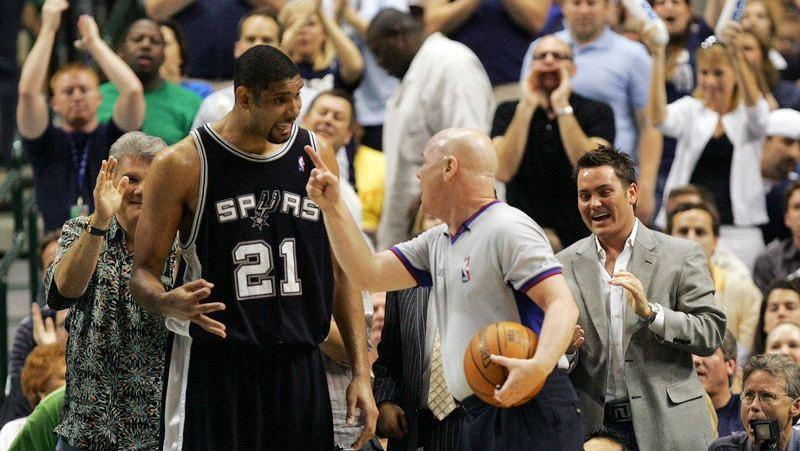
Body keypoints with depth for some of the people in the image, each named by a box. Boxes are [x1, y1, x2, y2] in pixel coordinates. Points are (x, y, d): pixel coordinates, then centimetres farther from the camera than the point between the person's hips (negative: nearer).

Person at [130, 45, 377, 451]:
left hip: (298, 369, 4)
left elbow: (341, 270, 12)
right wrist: (168, 303, -27)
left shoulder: (316, 155, 7)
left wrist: (361, 372, 7)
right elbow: (143, 272, -2)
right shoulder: (183, 165, -6)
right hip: (214, 367, -4)